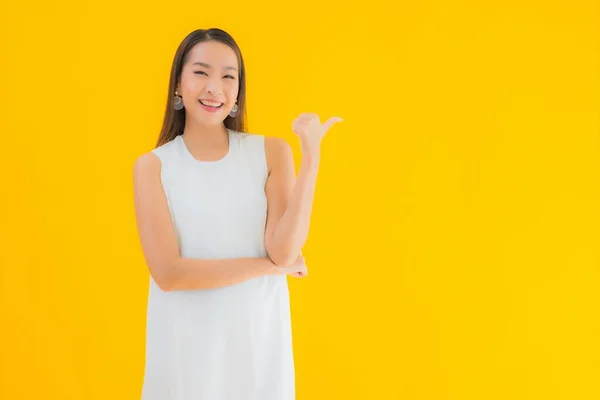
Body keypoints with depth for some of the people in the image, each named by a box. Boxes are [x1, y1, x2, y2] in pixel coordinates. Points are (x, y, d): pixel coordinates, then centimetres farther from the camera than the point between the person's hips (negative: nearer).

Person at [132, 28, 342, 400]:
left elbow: (284, 252, -15)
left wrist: (311, 156, -19)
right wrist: (268, 266, -13)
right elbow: (169, 273, -15)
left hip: (258, 334, 1)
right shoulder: (153, 166, -6)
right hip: (185, 341, 0)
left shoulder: (271, 152, -4)